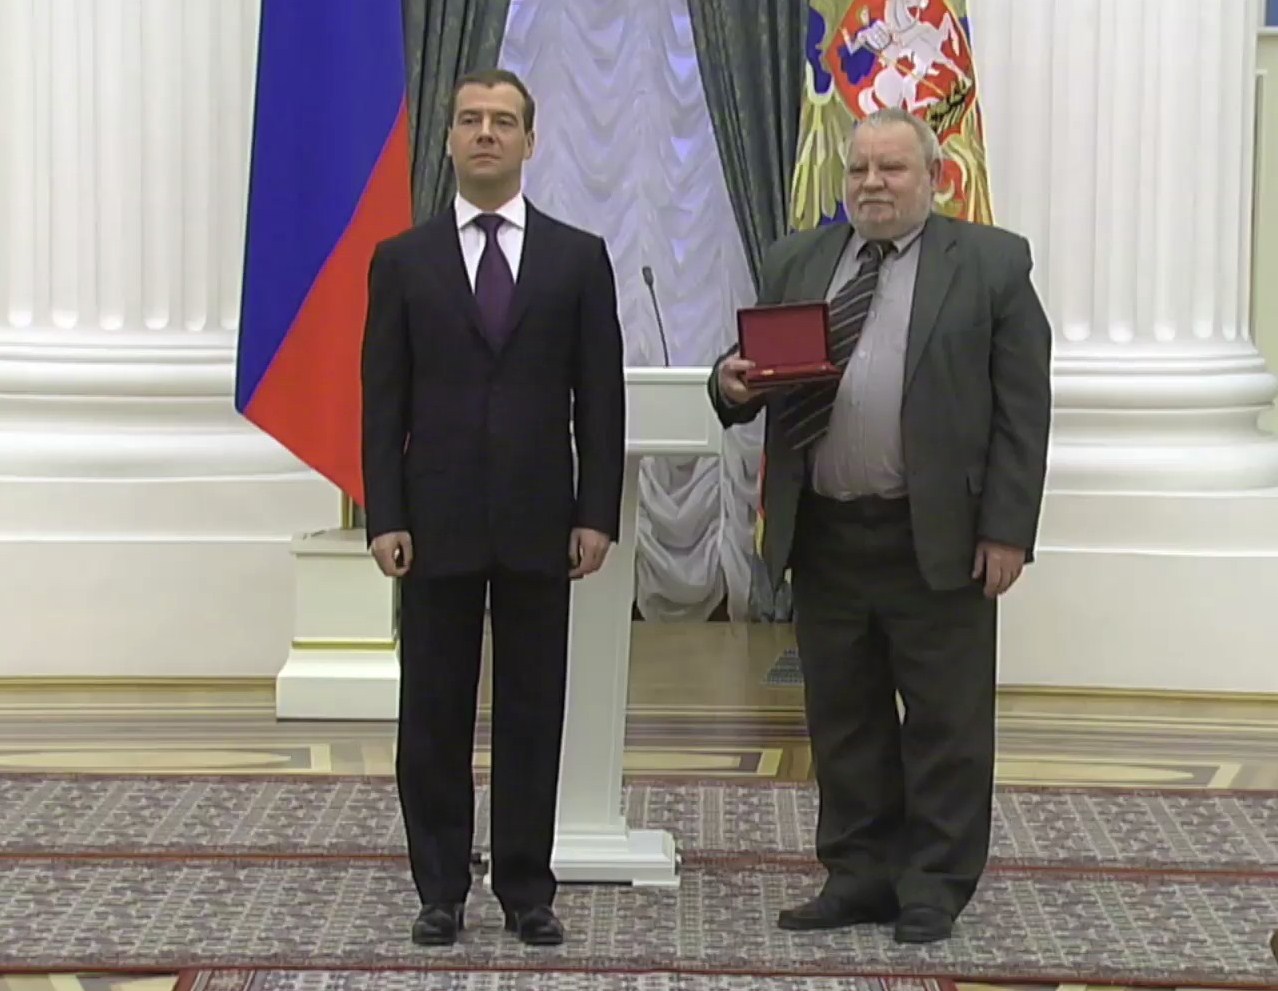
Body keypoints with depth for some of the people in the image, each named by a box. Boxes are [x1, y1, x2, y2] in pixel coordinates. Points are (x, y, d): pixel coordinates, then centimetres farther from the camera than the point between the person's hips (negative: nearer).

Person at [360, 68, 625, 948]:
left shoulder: (579, 258, 5)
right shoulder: (402, 261, 5)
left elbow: (601, 397, 3)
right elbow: (383, 402, 2)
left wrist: (598, 514, -3)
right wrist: (385, 518, -5)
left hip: (537, 522, 0)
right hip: (436, 525, 0)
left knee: (533, 712, 5)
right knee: (434, 714, 5)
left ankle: (528, 890, 14)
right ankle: (441, 890, 15)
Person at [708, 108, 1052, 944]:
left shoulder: (992, 264, 0)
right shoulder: (797, 262, 11)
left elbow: (1022, 407, -3)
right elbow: (757, 372, 13)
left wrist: (1007, 529, -9)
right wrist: (731, 382, -12)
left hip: (938, 538, -4)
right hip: (823, 536, 4)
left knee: (945, 722, 4)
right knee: (842, 718, 11)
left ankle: (935, 886, 15)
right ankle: (860, 875, 22)